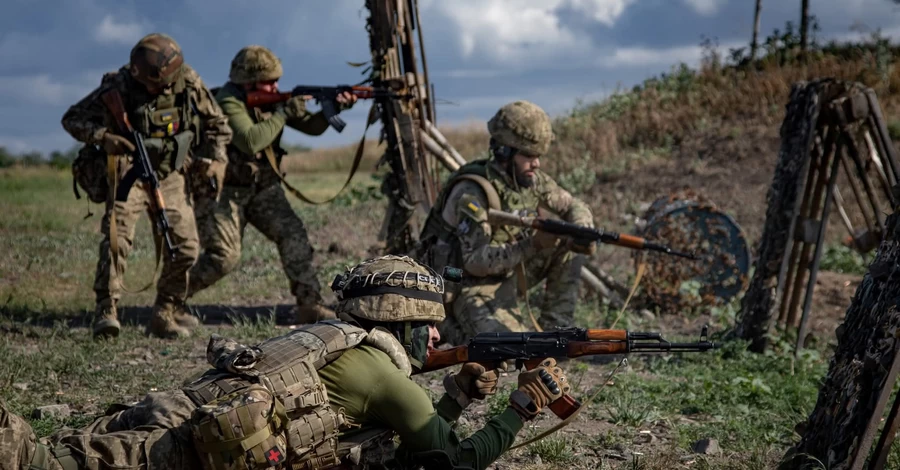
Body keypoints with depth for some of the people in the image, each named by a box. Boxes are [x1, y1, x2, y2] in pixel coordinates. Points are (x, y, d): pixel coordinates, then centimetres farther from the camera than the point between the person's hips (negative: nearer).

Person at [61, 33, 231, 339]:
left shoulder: (190, 84, -9)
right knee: (118, 237, -22)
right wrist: (103, 137, -26)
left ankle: (165, 314, 12)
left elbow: (217, 125, 6)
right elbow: (72, 119, -9)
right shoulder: (118, 88, -17)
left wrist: (214, 159, -9)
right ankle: (106, 311, -20)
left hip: (170, 176, 3)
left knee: (185, 247, -2)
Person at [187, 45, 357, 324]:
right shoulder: (229, 102, -20)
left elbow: (312, 127, 2)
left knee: (294, 234, -13)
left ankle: (310, 305, -11)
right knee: (224, 257, -11)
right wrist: (283, 113, -27)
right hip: (226, 190, -6)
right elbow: (250, 140, -35)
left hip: (263, 188, 6)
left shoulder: (272, 99, 3)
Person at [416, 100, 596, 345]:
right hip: (470, 286, -7)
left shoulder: (532, 180, -2)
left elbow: (575, 207, 8)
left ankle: (555, 327, 3)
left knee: (568, 248, -4)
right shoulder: (472, 193, -25)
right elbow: (474, 261, -29)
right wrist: (531, 245, -36)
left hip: (506, 276, 8)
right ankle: (450, 326, 0)